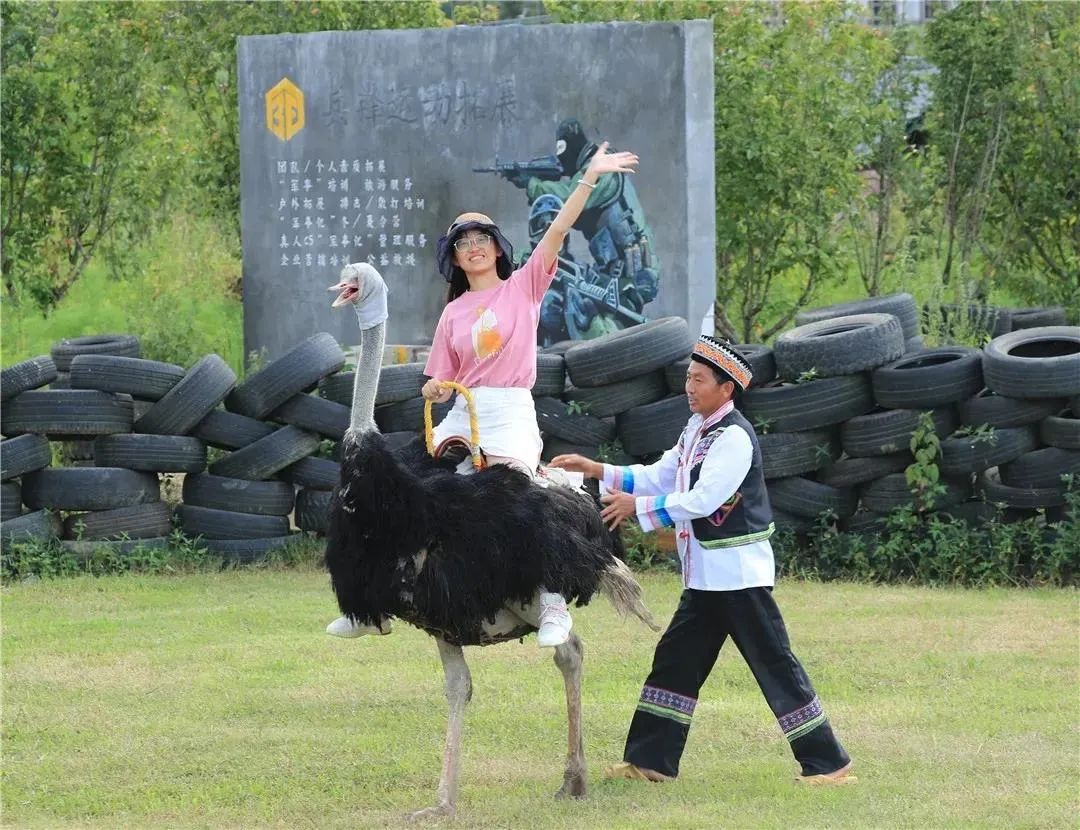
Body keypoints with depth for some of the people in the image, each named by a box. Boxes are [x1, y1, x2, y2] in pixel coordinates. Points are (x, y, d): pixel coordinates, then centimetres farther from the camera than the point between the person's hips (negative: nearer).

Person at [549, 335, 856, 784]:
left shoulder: (734, 437, -17)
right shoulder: (696, 428, 12)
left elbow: (702, 500, -23)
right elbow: (659, 477, 17)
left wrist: (637, 507, -18)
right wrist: (596, 471, 9)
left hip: (739, 573, -9)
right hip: (704, 575, 9)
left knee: (774, 663, -6)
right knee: (675, 660, 10)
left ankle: (827, 763, -2)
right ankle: (650, 760, 16)